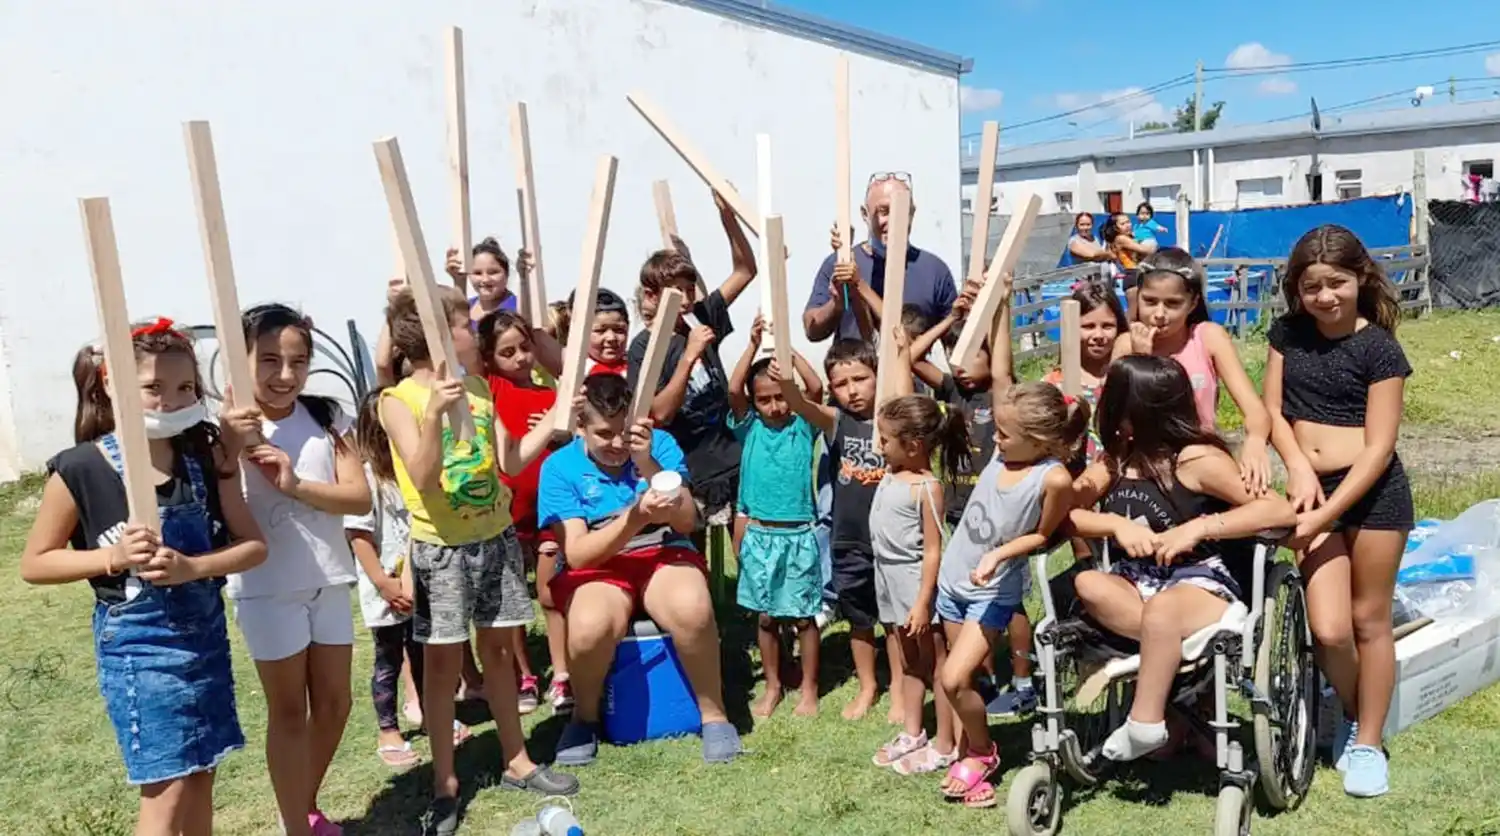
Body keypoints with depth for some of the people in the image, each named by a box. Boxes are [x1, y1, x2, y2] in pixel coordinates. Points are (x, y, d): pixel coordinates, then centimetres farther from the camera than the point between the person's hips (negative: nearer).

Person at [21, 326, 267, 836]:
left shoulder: (206, 455, -5)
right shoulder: (80, 470, -14)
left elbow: (254, 545, -5)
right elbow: (34, 564, -4)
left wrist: (191, 567, -22)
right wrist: (114, 556, -20)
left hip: (205, 631, 4)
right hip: (137, 642, -4)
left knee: (200, 775, 14)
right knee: (168, 788, -2)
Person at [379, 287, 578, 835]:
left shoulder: (479, 389, 6)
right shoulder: (400, 400, -12)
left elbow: (512, 461, 6)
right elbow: (423, 479, -21)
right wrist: (435, 414, -32)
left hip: (496, 538, 5)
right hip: (441, 547, -5)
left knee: (499, 649, 14)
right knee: (443, 661, 4)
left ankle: (516, 761, 27)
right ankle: (444, 781, 18)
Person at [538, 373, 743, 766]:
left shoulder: (660, 444, -1)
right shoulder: (560, 467, -6)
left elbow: (687, 522, -9)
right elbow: (577, 554, -13)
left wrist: (648, 464, -22)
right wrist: (636, 516, -28)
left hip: (663, 555, 1)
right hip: (597, 569, -1)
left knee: (692, 609, -34)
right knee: (591, 626, -35)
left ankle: (714, 715, -10)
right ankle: (584, 717, -3)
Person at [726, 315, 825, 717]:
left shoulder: (803, 426, -1)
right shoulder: (749, 427, 1)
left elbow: (816, 387, -16)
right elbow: (733, 389, -13)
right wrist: (753, 344, -15)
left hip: (799, 534, -1)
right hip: (759, 535, 2)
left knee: (803, 615, 7)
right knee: (766, 616, 11)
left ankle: (809, 688, 21)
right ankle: (773, 687, 25)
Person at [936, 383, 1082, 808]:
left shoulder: (1054, 478, -24)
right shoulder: (1002, 453, -9)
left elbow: (1043, 534, -13)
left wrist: (997, 555, -23)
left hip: (993, 592, -6)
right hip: (953, 578, 6)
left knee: (955, 680, -11)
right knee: (962, 677, 13)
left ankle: (983, 753, 15)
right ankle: (970, 753, 30)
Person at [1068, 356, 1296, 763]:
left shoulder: (1197, 459, -10)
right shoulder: (1116, 459, 7)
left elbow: (1281, 511, -17)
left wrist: (1199, 528, -25)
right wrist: (1116, 524, -15)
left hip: (1200, 585, -6)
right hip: (1136, 587, 6)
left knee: (1161, 611, -40)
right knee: (1088, 584, -28)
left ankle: (1145, 722, -22)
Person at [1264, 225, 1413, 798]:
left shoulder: (1379, 348, -10)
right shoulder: (1288, 332, 3)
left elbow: (1378, 448, -13)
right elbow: (1273, 409, 4)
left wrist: (1323, 516, -18)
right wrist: (1298, 467, -14)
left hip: (1373, 493, -3)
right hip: (1314, 489, 3)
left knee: (1369, 621, 7)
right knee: (1328, 629, -4)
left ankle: (1368, 741, 24)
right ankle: (1352, 713, 26)